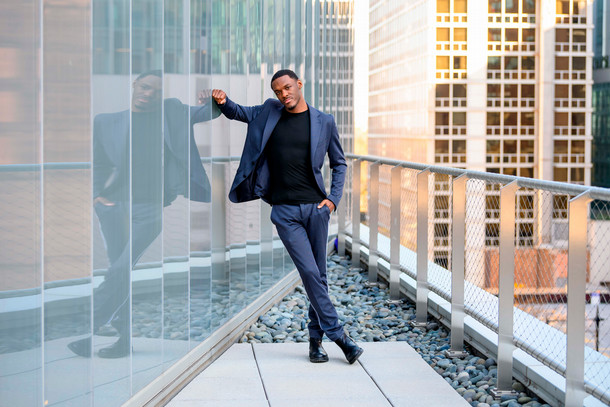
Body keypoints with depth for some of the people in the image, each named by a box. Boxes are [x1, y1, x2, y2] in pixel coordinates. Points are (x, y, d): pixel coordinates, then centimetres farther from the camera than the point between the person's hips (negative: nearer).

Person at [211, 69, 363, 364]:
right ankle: (337, 333, -4)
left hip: (315, 207, 1)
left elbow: (339, 163, 14)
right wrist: (224, 102, 2)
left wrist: (333, 198, 2)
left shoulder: (324, 122, 6)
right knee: (310, 272, -10)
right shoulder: (269, 113, 8)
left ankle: (316, 339, 15)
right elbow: (238, 113, 24)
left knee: (318, 275, 4)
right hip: (285, 211, -1)